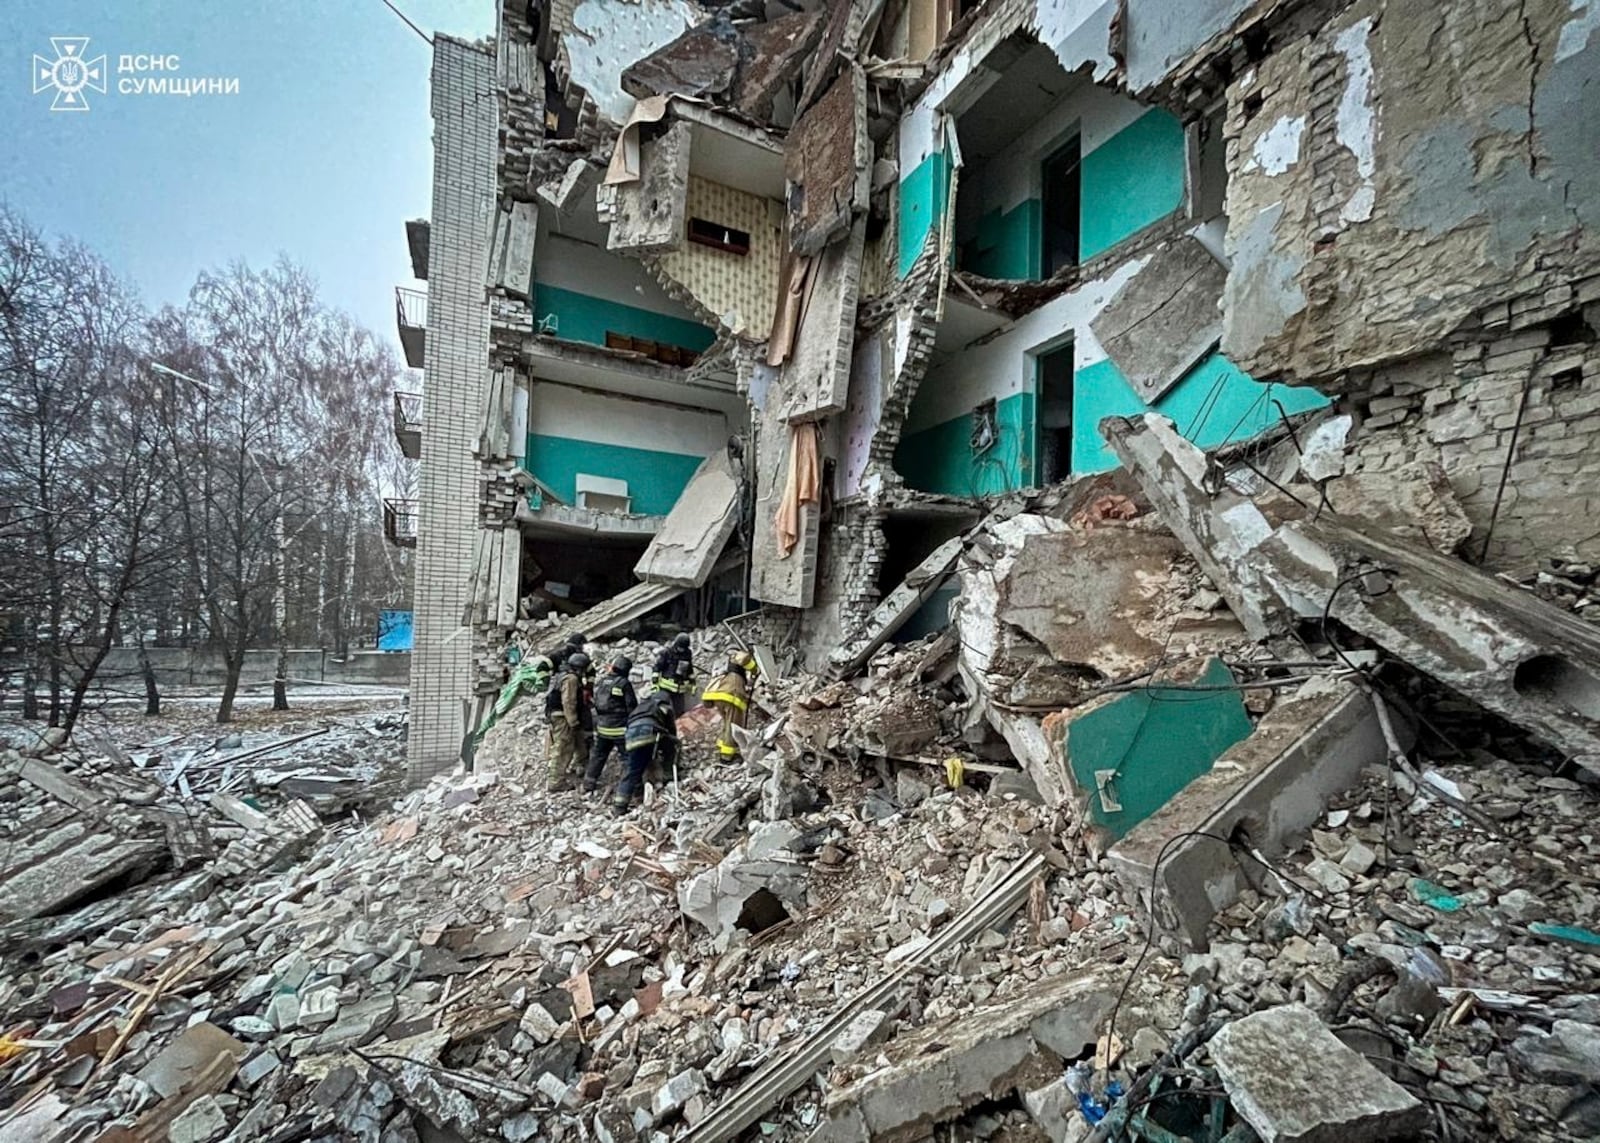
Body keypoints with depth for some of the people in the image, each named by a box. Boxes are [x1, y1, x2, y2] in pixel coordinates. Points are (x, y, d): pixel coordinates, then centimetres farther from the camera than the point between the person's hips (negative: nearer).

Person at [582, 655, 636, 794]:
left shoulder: (600, 683, 7)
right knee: (628, 757, 1)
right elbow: (631, 707, -12)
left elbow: (596, 704, 14)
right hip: (620, 729, -6)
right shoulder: (624, 683, -14)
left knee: (598, 755, 19)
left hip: (602, 727, 6)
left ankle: (589, 785, 25)